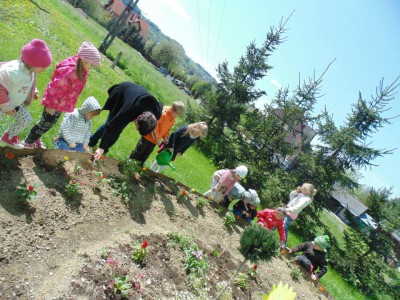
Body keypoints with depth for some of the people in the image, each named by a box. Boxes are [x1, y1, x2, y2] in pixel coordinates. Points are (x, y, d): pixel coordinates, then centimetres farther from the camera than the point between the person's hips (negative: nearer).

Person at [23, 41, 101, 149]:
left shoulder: (79, 70, -3)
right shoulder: (70, 71, -32)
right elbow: (55, 87, -28)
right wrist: (51, 105, -21)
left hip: (61, 104, 9)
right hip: (55, 104, -8)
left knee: (50, 123, 23)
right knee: (45, 124, 8)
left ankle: (35, 139, 43)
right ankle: (28, 142, 29)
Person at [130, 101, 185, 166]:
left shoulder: (173, 119, 1)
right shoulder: (163, 112, -26)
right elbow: (154, 125, -27)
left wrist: (165, 137, -2)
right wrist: (157, 139, -21)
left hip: (154, 140, 7)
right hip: (148, 136, -7)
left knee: (145, 156, 17)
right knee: (138, 153, 7)